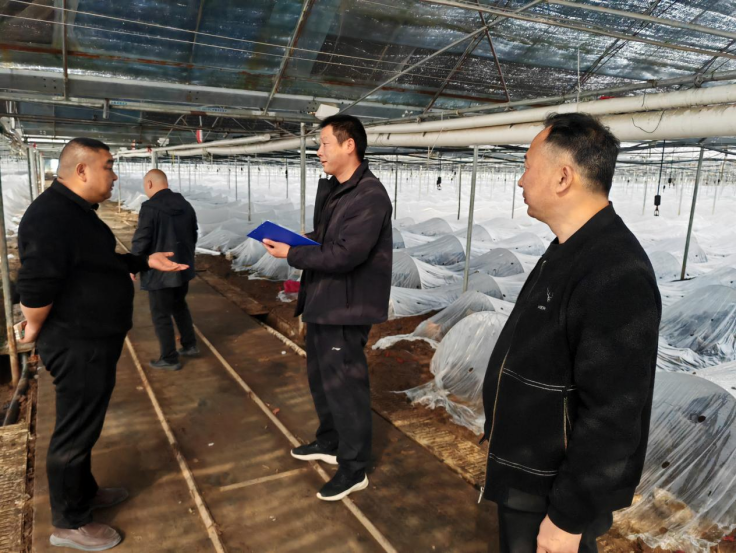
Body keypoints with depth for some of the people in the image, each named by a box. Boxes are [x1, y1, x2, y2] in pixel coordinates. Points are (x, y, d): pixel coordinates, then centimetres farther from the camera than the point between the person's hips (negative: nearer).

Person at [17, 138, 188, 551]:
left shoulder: (78, 211, 12)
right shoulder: (52, 216, -23)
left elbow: (103, 265, 21)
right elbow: (36, 283, -28)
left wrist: (145, 261, 10)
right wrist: (37, 328, -13)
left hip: (92, 340, 10)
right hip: (77, 345, -10)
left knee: (84, 424, 22)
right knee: (76, 430, 4)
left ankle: (85, 492, 41)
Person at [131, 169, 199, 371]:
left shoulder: (150, 207, -19)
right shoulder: (185, 204, 4)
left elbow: (141, 241, -18)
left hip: (160, 272, -7)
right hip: (183, 268, 7)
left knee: (161, 315, 6)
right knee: (179, 305, 25)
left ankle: (169, 359, 16)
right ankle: (190, 345, 32)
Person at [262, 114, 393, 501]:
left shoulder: (370, 197, -20)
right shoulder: (328, 187, 10)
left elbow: (344, 255, -26)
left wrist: (291, 255, -17)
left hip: (346, 308, -10)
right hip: (321, 300, 10)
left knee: (344, 385, 1)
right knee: (321, 377, 22)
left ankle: (354, 468, 20)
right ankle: (329, 443, 43)